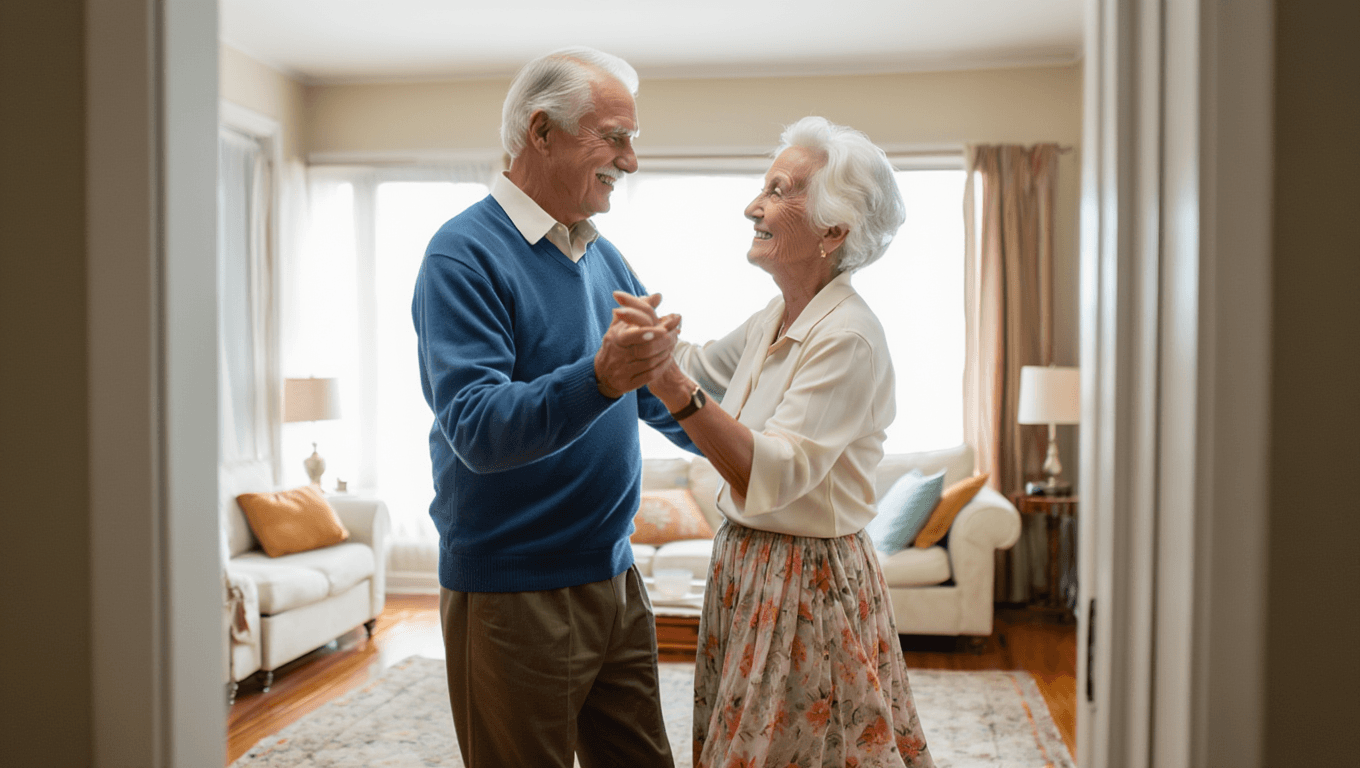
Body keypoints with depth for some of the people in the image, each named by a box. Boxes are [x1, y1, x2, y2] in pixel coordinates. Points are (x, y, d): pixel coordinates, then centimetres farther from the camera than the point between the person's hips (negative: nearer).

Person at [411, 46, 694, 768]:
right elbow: (475, 428, -25)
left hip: (614, 579, 7)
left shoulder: (604, 257, 10)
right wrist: (598, 379, -40)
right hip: (513, 594, -7)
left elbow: (661, 393, 20)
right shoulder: (464, 254, -14)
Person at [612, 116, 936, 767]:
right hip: (746, 570, 8)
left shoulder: (849, 338, -20)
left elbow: (773, 474, -29)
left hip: (810, 585, -8)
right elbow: (699, 364, 25)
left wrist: (674, 387, -38)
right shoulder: (773, 322, 6)